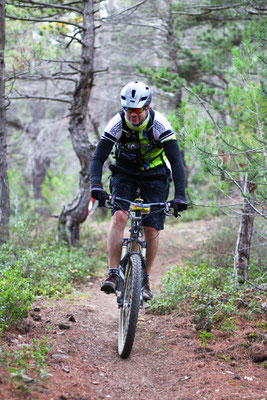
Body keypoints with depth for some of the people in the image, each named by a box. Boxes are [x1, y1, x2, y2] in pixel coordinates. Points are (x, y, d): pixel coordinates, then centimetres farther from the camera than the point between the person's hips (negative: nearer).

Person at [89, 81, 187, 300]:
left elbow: (176, 161, -28)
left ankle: (146, 279, 11)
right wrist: (96, 185, -42)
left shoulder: (159, 124, -25)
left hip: (154, 176, -1)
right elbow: (98, 159, -23)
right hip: (125, 174, 1)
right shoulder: (117, 124, -21)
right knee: (118, 217, -24)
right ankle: (113, 274, -23)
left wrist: (180, 195, -40)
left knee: (151, 229, -8)